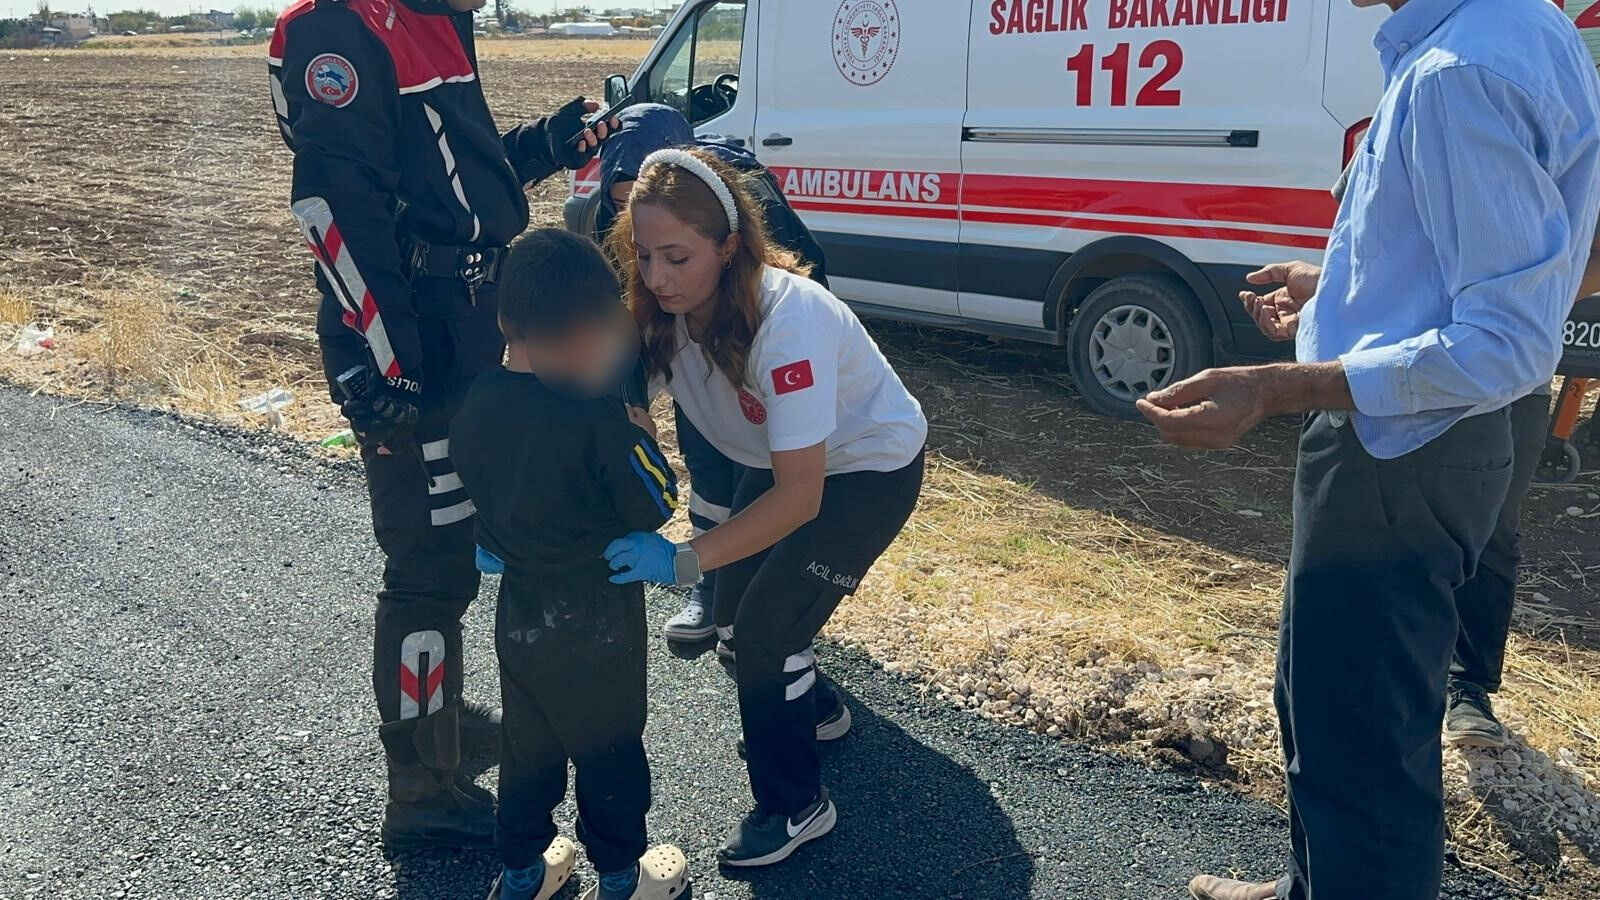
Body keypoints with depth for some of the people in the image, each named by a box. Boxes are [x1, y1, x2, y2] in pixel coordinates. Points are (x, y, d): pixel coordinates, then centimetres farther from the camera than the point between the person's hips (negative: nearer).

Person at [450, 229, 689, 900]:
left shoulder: (478, 402, -9)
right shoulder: (599, 418, -29)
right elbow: (655, 505, -19)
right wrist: (642, 438, -5)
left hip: (518, 611, 6)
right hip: (596, 623, -6)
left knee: (528, 745, 24)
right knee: (609, 751, 15)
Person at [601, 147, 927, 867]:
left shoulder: (787, 319, -38)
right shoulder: (661, 309, -20)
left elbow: (799, 495, -37)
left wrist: (683, 561, -45)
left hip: (869, 468, -7)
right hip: (779, 460, 7)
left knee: (765, 627, -13)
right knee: (735, 611, 12)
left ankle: (795, 805, 9)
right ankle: (813, 704, 43)